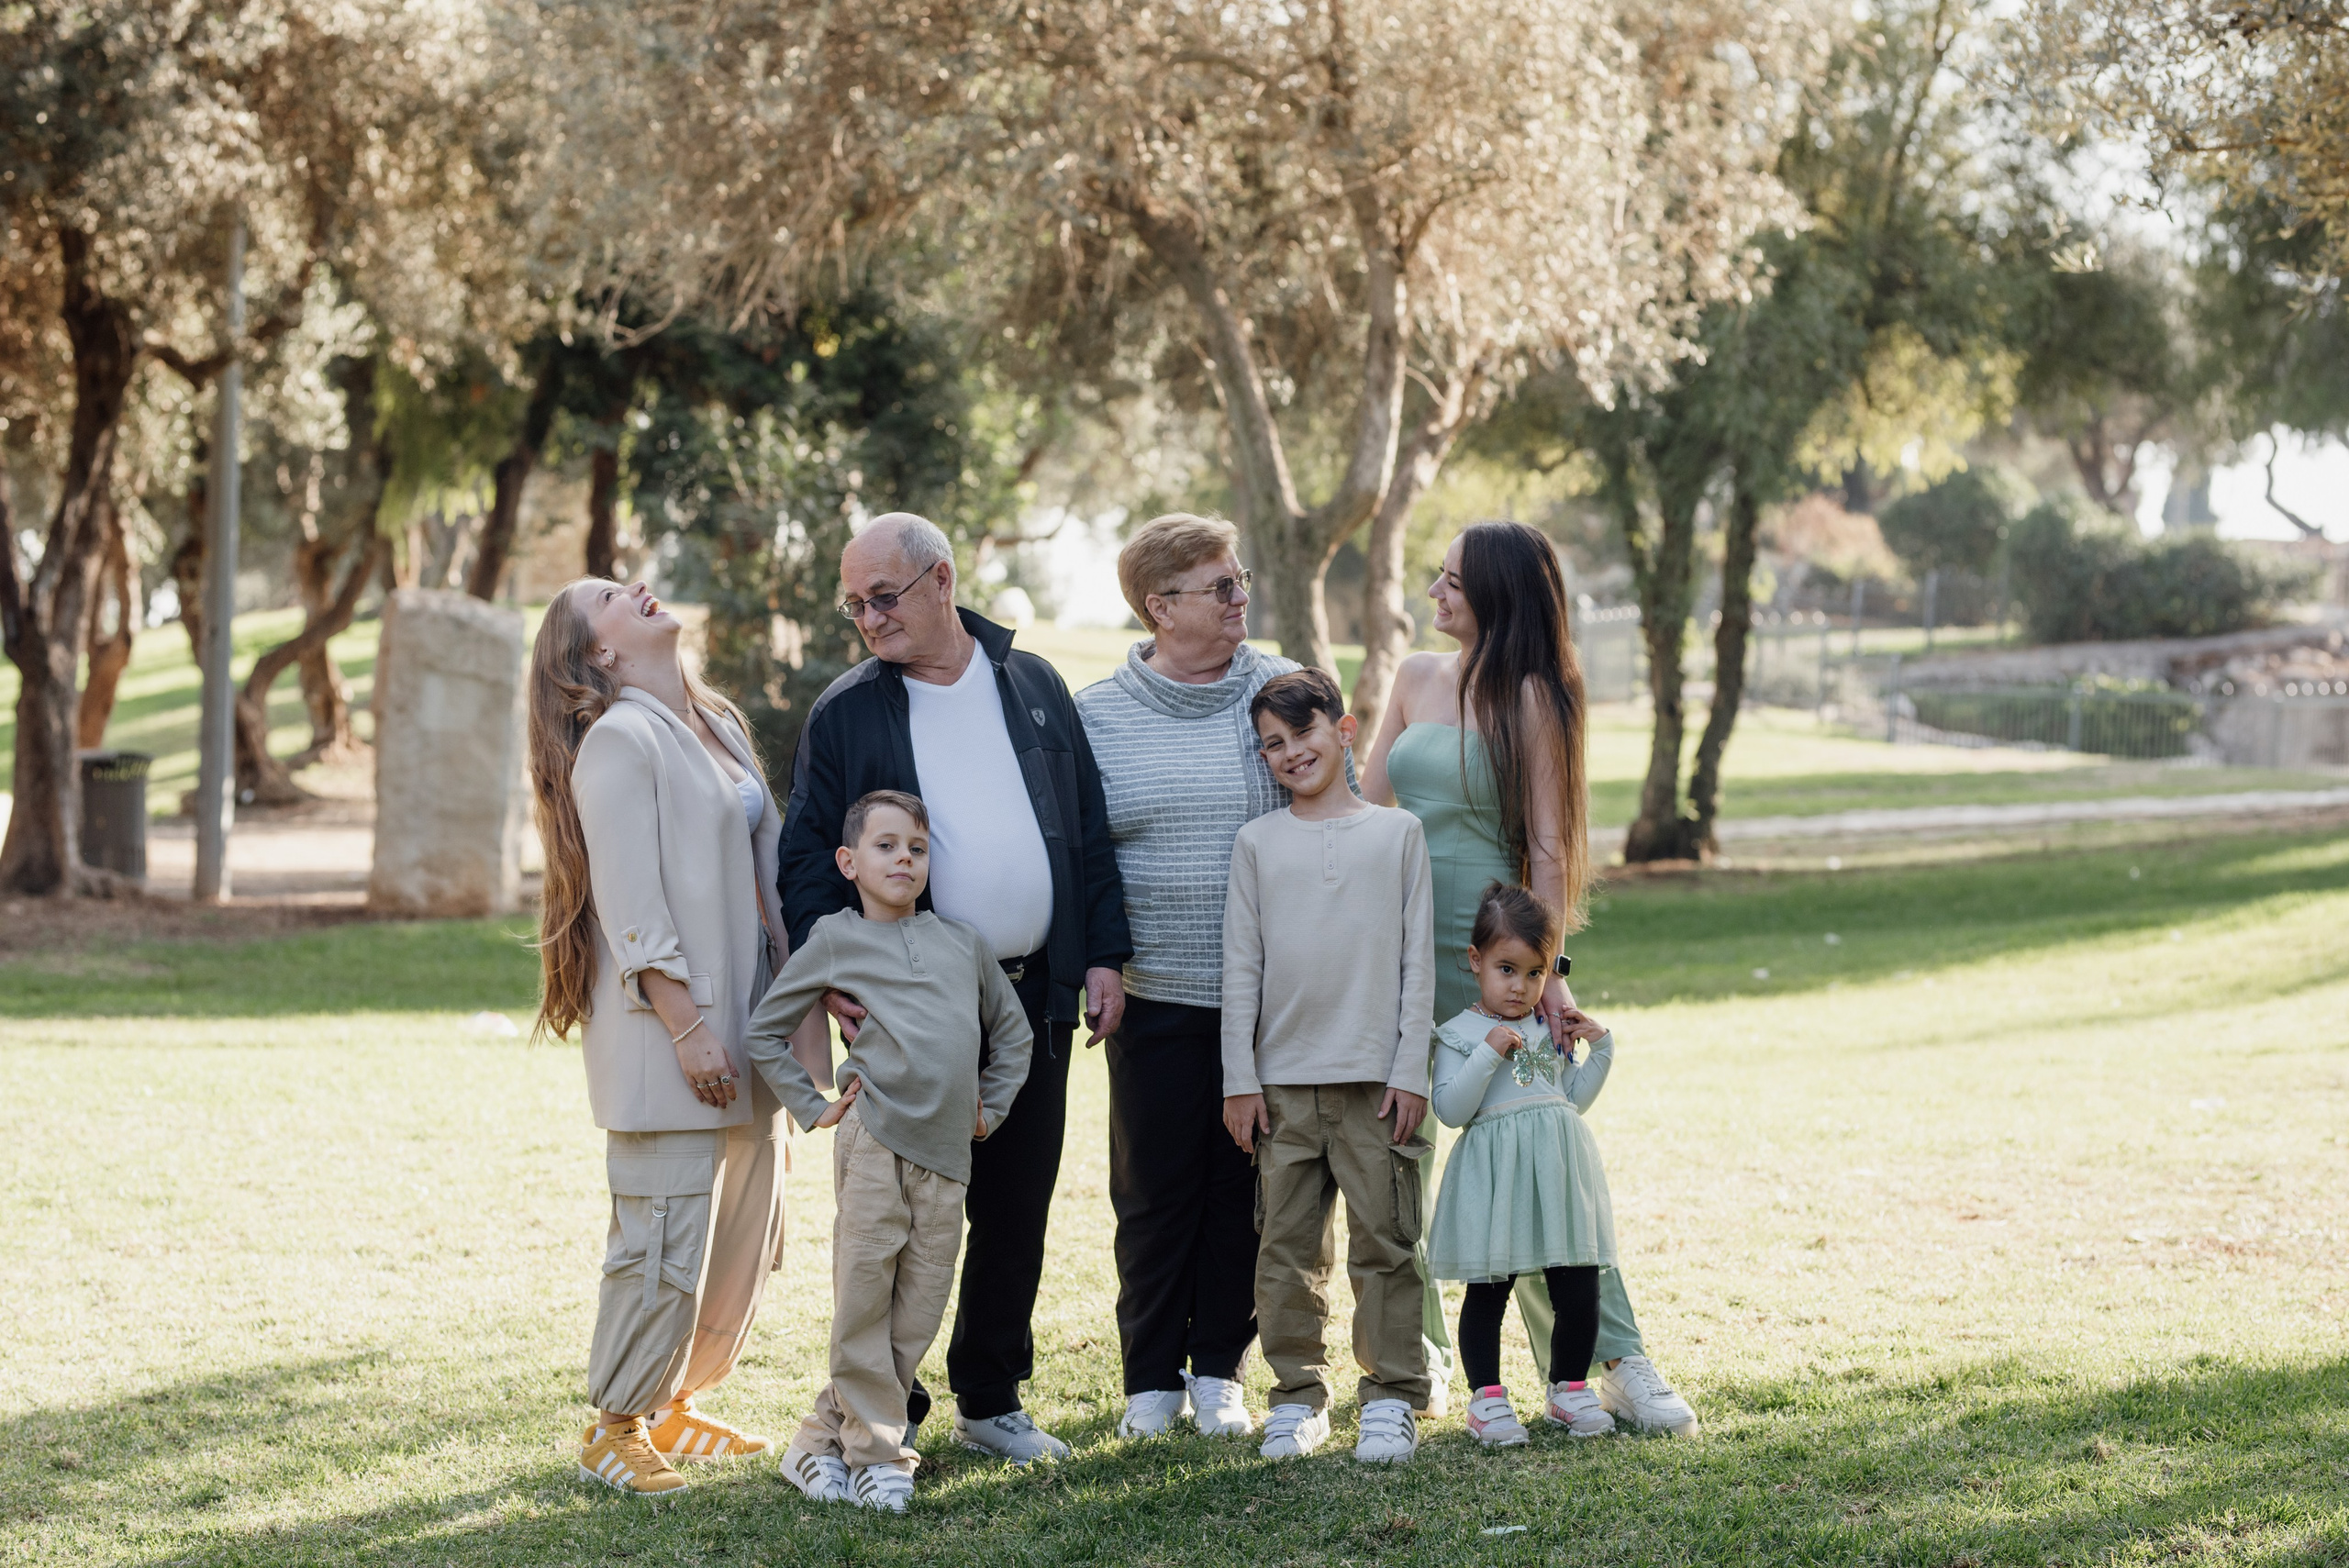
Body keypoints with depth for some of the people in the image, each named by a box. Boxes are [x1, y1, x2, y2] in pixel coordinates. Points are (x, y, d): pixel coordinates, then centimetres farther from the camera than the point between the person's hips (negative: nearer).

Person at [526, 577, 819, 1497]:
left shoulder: (720, 725, 17)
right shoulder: (618, 741, -9)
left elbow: (768, 861, 18)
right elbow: (631, 905, -14)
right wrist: (686, 1026, -18)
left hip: (747, 1022, 9)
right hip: (673, 1035, -9)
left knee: (744, 1229, 13)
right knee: (667, 1236, -5)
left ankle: (673, 1407, 28)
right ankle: (615, 1429, 9)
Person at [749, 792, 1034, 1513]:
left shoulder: (964, 942, 16)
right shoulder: (835, 939, 6)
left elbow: (1012, 1031, 29)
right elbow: (764, 1032, 11)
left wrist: (990, 1106, 19)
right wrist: (813, 1106, 5)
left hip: (947, 1154, 4)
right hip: (874, 1140, -4)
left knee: (917, 1315, 2)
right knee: (864, 1300, -4)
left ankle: (822, 1440, 13)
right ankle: (876, 1454, 6)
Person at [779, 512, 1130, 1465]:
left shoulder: (1033, 687, 9)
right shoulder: (844, 714, 1)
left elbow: (1088, 831, 12)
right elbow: (809, 854, -2)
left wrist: (1103, 955, 4)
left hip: (1035, 996, 3)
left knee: (1017, 1209, 10)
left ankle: (991, 1401, 23)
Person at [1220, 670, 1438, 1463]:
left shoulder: (1398, 832, 4)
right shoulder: (1258, 843, 7)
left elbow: (1419, 960, 3)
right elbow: (1241, 967, 7)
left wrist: (1411, 1070, -2)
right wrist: (1239, 1080, 2)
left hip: (1375, 1077, -2)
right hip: (1284, 1080, 2)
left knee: (1384, 1242, 0)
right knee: (1288, 1247, 4)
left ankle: (1392, 1397, 7)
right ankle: (1297, 1395, 14)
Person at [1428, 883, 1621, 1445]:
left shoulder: (1552, 1028, 15)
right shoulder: (1459, 1034, -1)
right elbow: (1451, 1109, -12)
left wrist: (1600, 1048, 8)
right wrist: (1489, 1055, -19)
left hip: (1560, 1169, 4)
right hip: (1495, 1175, -4)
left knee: (1579, 1289, 3)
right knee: (1487, 1292, 0)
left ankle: (1568, 1389, 19)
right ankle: (1486, 1398, 11)